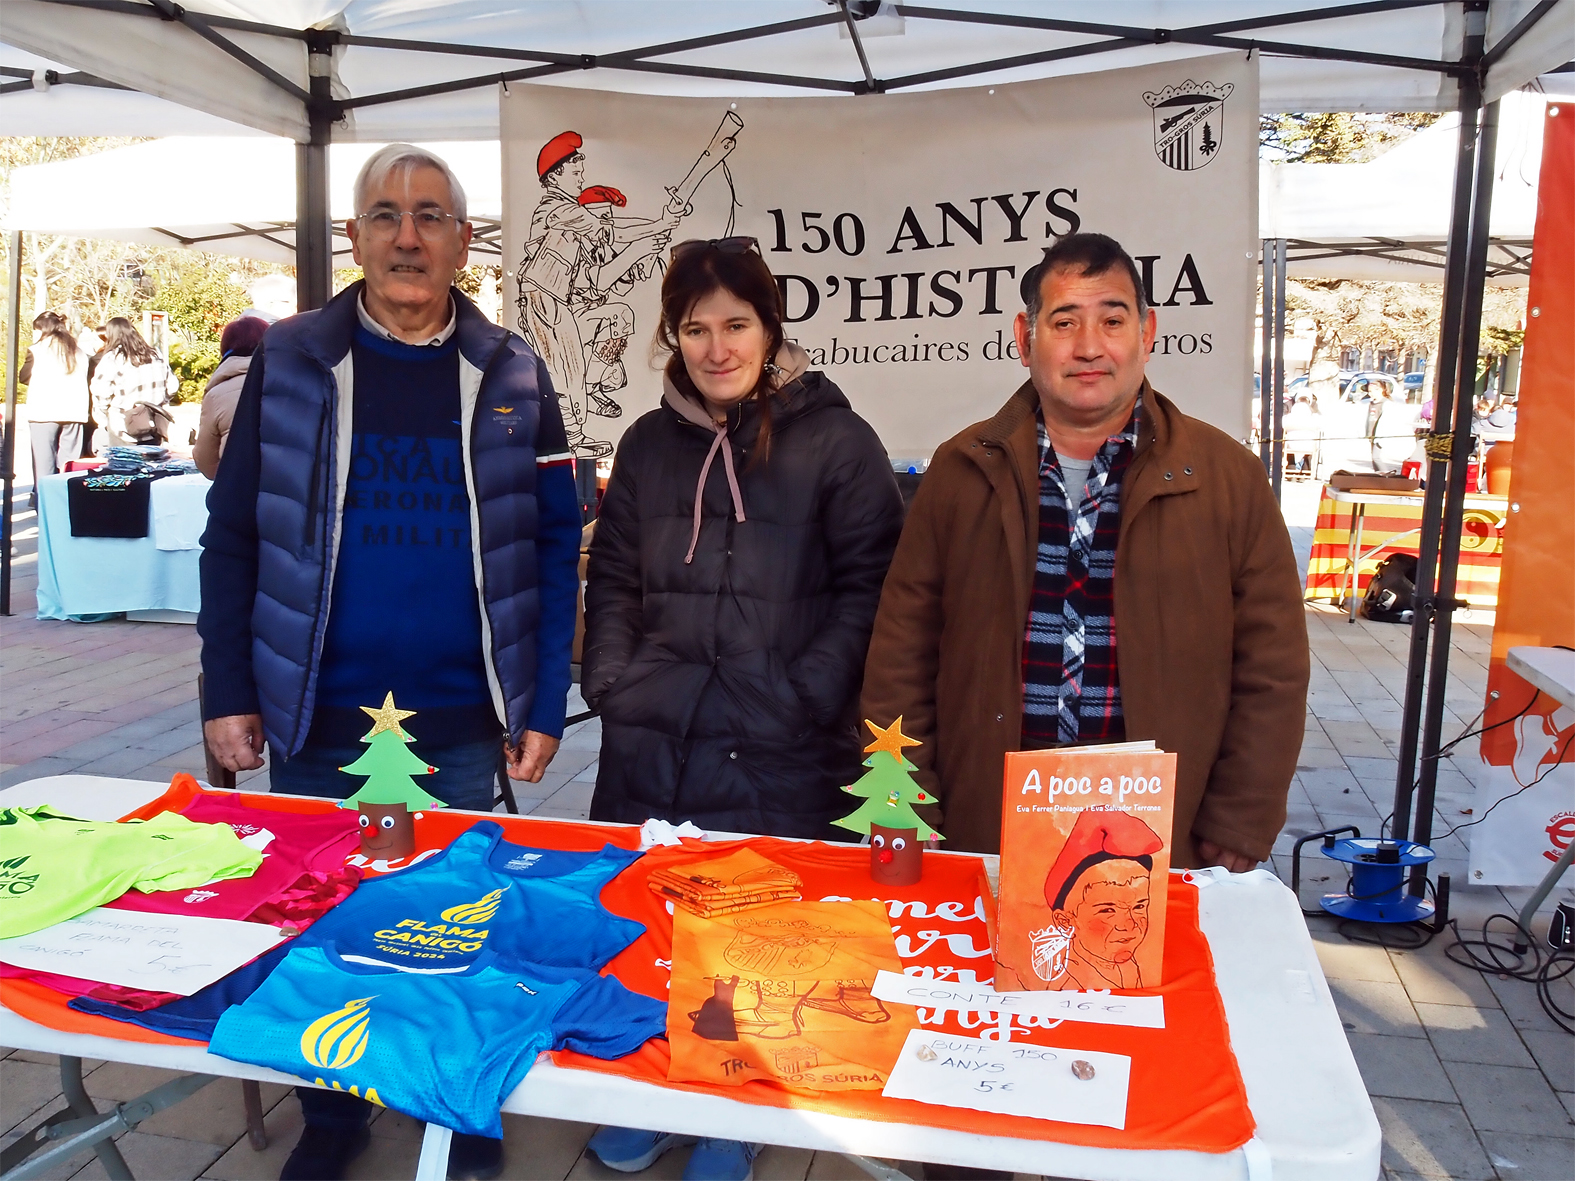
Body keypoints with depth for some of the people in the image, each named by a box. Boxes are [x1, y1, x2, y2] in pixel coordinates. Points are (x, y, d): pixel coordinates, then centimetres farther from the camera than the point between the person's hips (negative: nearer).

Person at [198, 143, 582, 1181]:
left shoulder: (511, 376, 0)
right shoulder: (289, 362, -1)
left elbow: (556, 547, 1)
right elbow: (234, 534, 2)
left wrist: (545, 706, -3)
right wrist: (229, 690, -3)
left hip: (462, 726, 0)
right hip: (312, 721, 1)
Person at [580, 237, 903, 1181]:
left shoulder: (834, 440, -4)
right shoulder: (650, 443, 10)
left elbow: (869, 586, -6)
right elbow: (613, 578, 15)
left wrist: (808, 695, -13)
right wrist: (612, 677, 2)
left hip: (780, 761, -4)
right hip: (650, 749, 4)